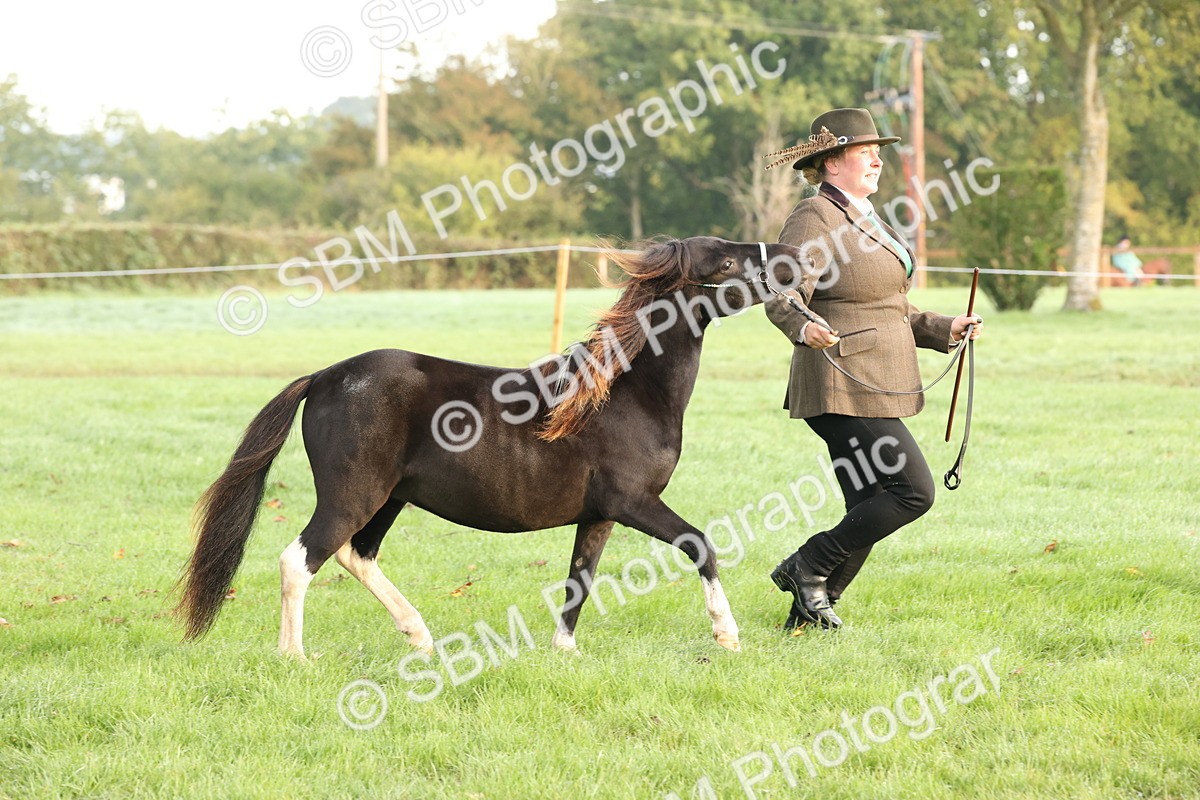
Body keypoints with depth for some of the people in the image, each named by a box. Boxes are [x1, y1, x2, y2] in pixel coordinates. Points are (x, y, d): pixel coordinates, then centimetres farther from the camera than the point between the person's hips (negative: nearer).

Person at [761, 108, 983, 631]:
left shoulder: (866, 220, 20)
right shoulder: (814, 219, -11)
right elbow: (783, 297, -24)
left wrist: (947, 330, 17)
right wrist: (804, 329, -45)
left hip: (876, 392, 10)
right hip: (843, 389, -10)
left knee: (869, 514, 9)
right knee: (913, 490, -15)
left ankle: (807, 611, 17)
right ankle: (807, 566, -5)